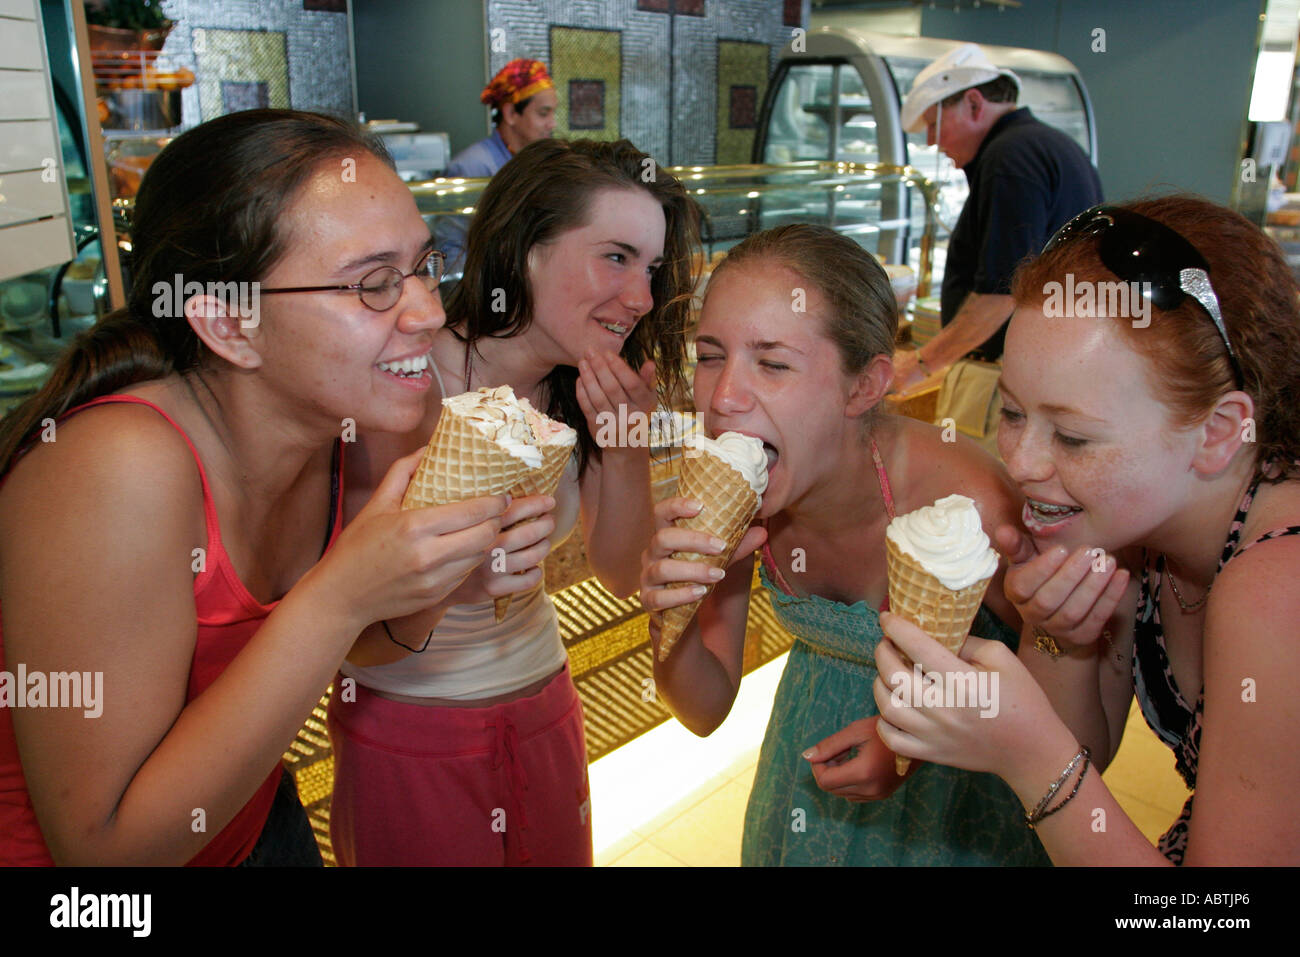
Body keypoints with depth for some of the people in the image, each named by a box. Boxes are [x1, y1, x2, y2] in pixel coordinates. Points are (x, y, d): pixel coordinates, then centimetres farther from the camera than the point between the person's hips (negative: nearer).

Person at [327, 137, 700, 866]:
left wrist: (627, 450, -19)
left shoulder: (584, 392, -6)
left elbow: (625, 576, -3)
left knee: (559, 852, 22)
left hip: (544, 712, 5)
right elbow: (350, 644, -23)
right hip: (407, 738, -5)